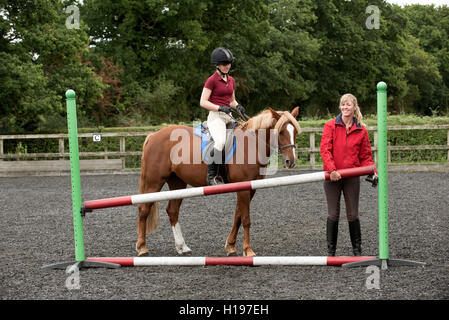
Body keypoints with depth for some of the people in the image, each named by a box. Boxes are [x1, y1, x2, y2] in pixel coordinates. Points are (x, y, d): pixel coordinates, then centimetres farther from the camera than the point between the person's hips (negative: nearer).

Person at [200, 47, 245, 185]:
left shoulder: (231, 80, 16)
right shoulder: (211, 80, -5)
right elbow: (203, 102, -9)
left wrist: (237, 106, 3)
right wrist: (220, 108, -19)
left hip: (228, 117, 8)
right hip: (215, 116, -8)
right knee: (221, 141, -32)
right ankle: (211, 176, -28)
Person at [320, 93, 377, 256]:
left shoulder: (361, 130, 4)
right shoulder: (330, 125, -1)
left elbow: (365, 156, 8)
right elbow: (324, 149, -9)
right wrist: (332, 169, -21)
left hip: (352, 177, 1)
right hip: (332, 176, -1)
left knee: (353, 214, 7)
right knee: (333, 214, 5)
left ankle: (357, 250, 18)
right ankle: (331, 250, 14)